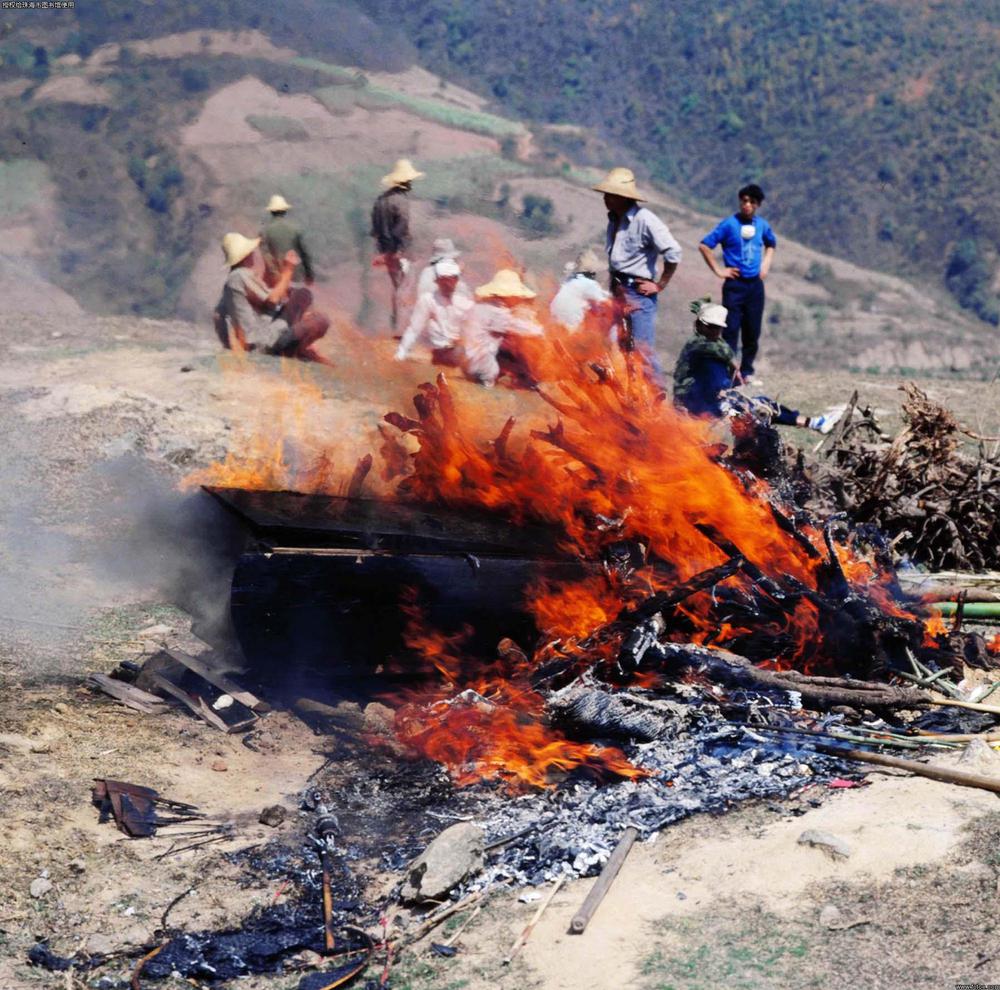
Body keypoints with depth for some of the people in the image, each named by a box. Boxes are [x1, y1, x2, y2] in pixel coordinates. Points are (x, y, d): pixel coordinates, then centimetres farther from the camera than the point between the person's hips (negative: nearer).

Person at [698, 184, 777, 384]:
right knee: (731, 330, -6)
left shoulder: (762, 225, 7)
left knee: (752, 332, 8)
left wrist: (765, 264, 15)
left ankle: (746, 372, 18)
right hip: (735, 284, -5)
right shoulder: (729, 224, -8)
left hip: (755, 285, 5)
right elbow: (704, 246, -10)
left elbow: (771, 244, 29)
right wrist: (718, 270, -10)